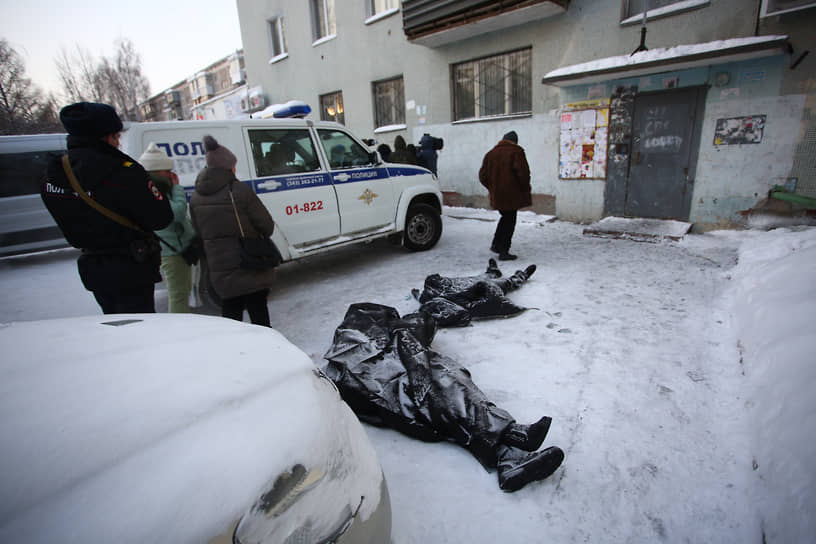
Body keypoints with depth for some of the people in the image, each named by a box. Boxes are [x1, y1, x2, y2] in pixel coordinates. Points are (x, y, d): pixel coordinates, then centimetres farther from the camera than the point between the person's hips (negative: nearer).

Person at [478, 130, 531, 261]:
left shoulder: (491, 153, 11)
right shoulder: (516, 152, -7)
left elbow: (483, 175, 10)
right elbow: (523, 172, -17)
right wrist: (525, 188, -2)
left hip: (497, 195, 6)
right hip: (512, 194, -6)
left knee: (505, 217, 23)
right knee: (510, 221, 2)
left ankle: (496, 244, 21)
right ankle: (503, 251, 3)